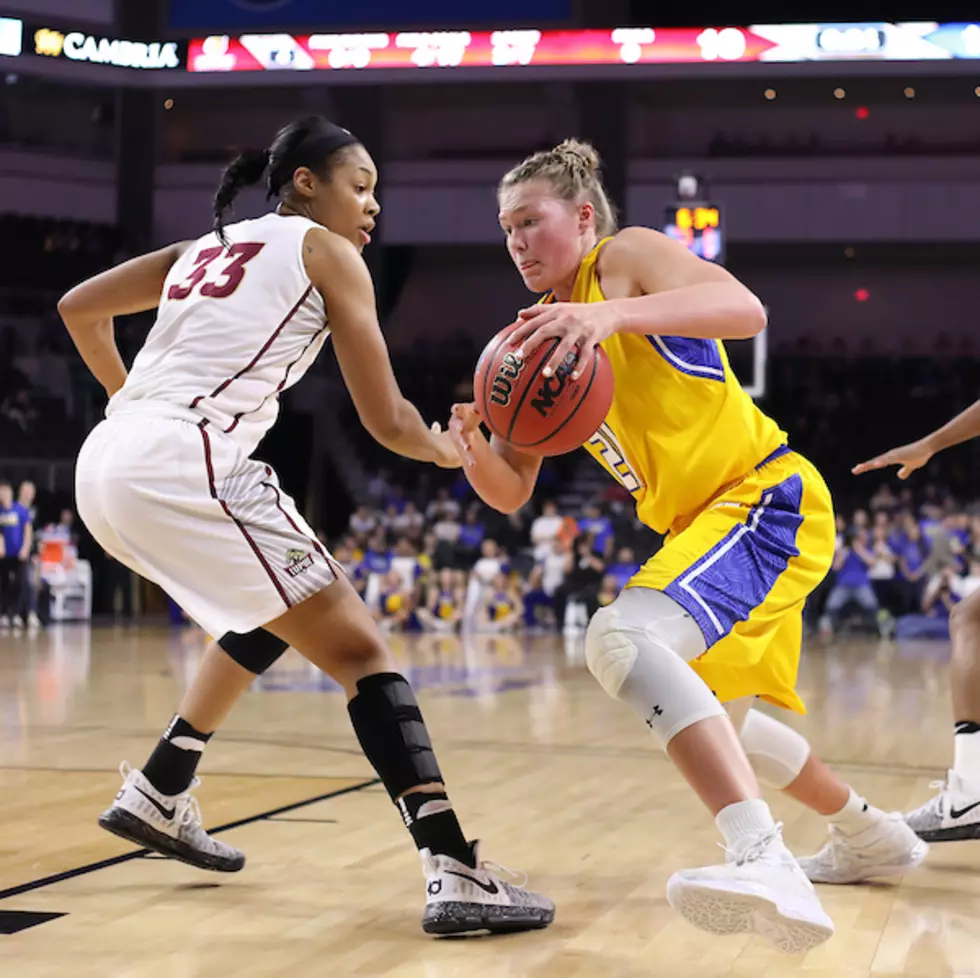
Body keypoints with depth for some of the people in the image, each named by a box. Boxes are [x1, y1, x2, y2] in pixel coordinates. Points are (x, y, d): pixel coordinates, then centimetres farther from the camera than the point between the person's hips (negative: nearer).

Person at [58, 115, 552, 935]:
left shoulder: (207, 246, 26)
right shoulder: (324, 250, 7)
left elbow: (79, 307, 30)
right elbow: (387, 420, 6)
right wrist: (452, 452, 25)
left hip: (106, 462, 8)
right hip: (187, 463, -8)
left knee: (274, 610, 30)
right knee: (358, 650, -4)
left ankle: (158, 797, 32)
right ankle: (456, 873, -15)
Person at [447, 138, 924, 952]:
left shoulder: (627, 257, -7)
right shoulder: (543, 335, 14)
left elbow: (745, 311, -28)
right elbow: (511, 493, 11)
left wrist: (613, 313, -41)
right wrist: (474, 450, -12)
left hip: (767, 496, -10)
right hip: (708, 523, 10)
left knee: (621, 638, -32)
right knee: (711, 719, 25)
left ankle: (765, 860, -45)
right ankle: (870, 835, 46)